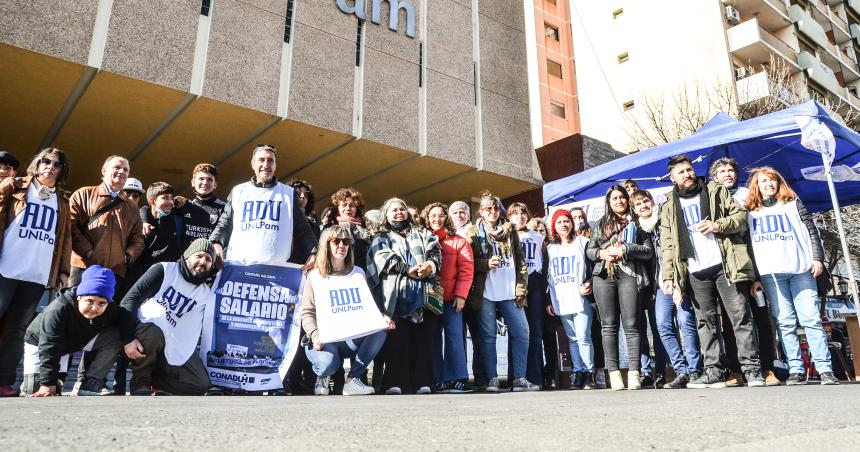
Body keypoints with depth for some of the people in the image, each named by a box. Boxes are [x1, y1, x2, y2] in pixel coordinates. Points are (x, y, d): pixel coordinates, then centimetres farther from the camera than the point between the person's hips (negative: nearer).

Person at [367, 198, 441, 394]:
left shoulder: (422, 234, 26)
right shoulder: (382, 238, 19)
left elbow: (435, 251, 10)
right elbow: (385, 260, 0)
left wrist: (430, 265, -13)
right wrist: (408, 270, -14)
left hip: (424, 292, 2)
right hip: (397, 295, -2)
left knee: (423, 337, -4)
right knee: (397, 339, -9)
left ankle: (423, 382, -3)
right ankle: (395, 383, -9)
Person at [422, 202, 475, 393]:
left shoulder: (458, 241, 5)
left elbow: (466, 270, -1)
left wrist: (460, 295, -9)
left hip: (451, 298, -1)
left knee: (454, 336, -4)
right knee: (434, 339, 4)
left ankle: (458, 379, -2)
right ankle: (437, 380, 9)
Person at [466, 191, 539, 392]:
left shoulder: (510, 230, 14)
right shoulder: (474, 233, 7)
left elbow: (520, 259, 11)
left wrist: (521, 286, 1)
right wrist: (487, 263, -14)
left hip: (510, 292, 3)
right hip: (485, 292, -3)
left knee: (521, 333, 0)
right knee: (488, 336, 1)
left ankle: (519, 378, 8)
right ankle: (492, 379, 8)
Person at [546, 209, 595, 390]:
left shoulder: (582, 243, 7)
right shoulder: (550, 249, 16)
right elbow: (547, 276, 17)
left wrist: (588, 285, -14)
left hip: (580, 298, -3)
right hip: (561, 300, 4)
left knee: (583, 337, -9)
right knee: (572, 338, 5)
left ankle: (589, 373, 0)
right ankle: (577, 372, 10)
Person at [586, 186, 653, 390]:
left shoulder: (637, 222, 15)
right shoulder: (602, 224, 22)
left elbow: (649, 251, 5)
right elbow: (589, 250, 17)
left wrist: (626, 249, -9)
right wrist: (601, 253, -3)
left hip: (629, 275, -2)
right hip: (604, 275, 2)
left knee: (631, 324, -8)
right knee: (609, 325, -2)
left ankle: (634, 373, -7)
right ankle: (613, 372, -1)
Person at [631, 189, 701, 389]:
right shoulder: (639, 230, 18)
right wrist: (652, 286, 13)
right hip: (661, 282, 5)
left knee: (685, 321, -12)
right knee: (663, 325, -5)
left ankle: (694, 371, -5)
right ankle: (682, 372, 1)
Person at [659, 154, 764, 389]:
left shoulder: (716, 191, 11)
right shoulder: (669, 207, 13)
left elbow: (741, 216, 7)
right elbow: (666, 245, 9)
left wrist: (719, 225, -12)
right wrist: (667, 276, 0)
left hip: (725, 265, -2)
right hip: (695, 272, 2)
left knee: (740, 317, -3)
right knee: (706, 321, 5)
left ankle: (752, 369, 2)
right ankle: (713, 371, 9)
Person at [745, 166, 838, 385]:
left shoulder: (793, 203, 19)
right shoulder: (750, 212, 16)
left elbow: (812, 232, 12)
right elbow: (747, 246, 10)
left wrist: (818, 258, -1)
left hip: (801, 269, 0)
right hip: (770, 273, 0)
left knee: (812, 319, -6)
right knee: (785, 323, -3)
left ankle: (825, 369, -4)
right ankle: (796, 370, -1)